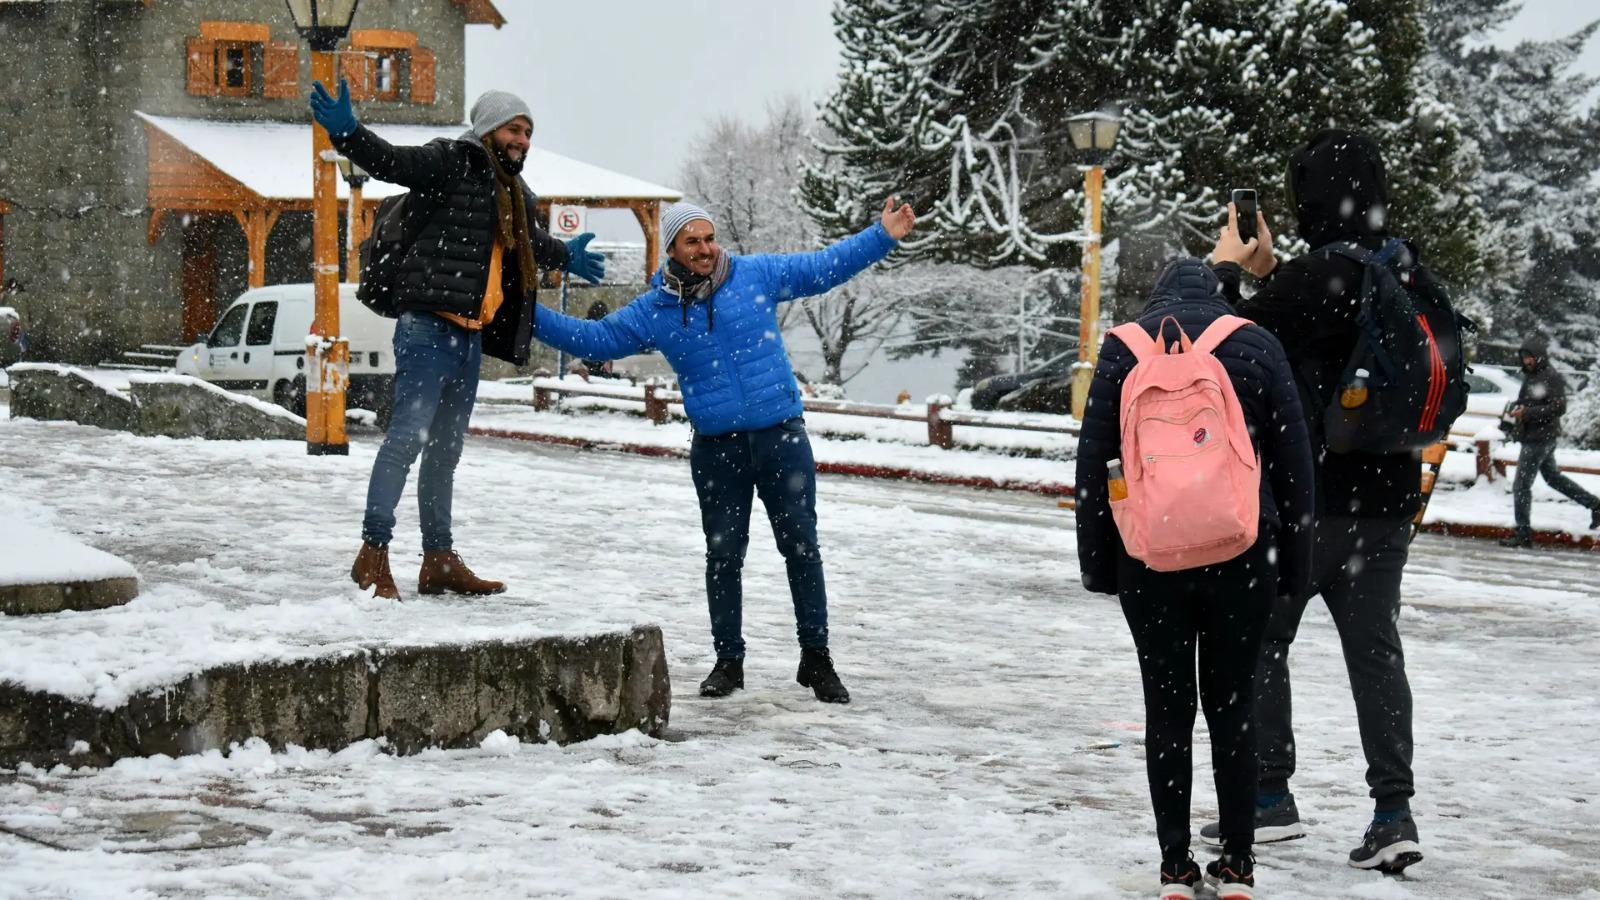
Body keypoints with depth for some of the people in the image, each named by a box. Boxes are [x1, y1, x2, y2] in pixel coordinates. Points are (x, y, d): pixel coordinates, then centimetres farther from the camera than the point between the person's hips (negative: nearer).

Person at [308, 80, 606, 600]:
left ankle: (439, 560, 21)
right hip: (430, 325, -9)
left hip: (470, 334, 9)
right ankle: (373, 554, -11)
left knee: (446, 448, 14)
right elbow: (391, 162, -18)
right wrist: (346, 132, -36)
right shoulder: (451, 161, -4)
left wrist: (565, 258, 61)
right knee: (410, 434, -14)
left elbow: (527, 240, 44)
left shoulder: (511, 192, 23)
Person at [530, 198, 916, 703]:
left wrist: (883, 237, 3)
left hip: (782, 437, -1)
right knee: (724, 555, 5)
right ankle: (728, 661, 18)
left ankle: (816, 658, 10)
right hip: (716, 449, 1)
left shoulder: (759, 275, 2)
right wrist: (530, 315, 1)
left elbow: (829, 266, 8)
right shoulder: (653, 311, 4)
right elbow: (592, 339, 9)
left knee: (801, 546, 0)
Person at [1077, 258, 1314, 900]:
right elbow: (1294, 462, 4)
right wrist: (1293, 565, 9)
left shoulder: (1123, 349, 4)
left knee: (1167, 708, 6)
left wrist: (1098, 562, 8)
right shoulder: (1256, 346, 4)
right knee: (1232, 705, 10)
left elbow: (1092, 462, 3)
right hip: (1241, 555, 0)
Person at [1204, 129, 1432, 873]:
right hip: (1389, 493, 6)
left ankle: (1269, 797, 15)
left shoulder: (1317, 276, -19)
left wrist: (1224, 268, 8)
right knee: (1375, 646, 8)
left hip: (1308, 494, -6)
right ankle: (1393, 811, 2)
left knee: (1257, 639, 10)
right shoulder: (1409, 273, 4)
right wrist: (1265, 272, 18)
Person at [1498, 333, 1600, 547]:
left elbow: (1559, 408, -22)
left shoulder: (1551, 377, -16)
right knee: (1553, 476, 24)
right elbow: (1525, 401, 25)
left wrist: (1527, 413, -25)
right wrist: (1515, 408, 1)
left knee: (1521, 485, -8)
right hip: (1531, 436, 10)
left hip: (1540, 438, -10)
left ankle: (1523, 533, -2)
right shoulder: (1530, 375, 12)